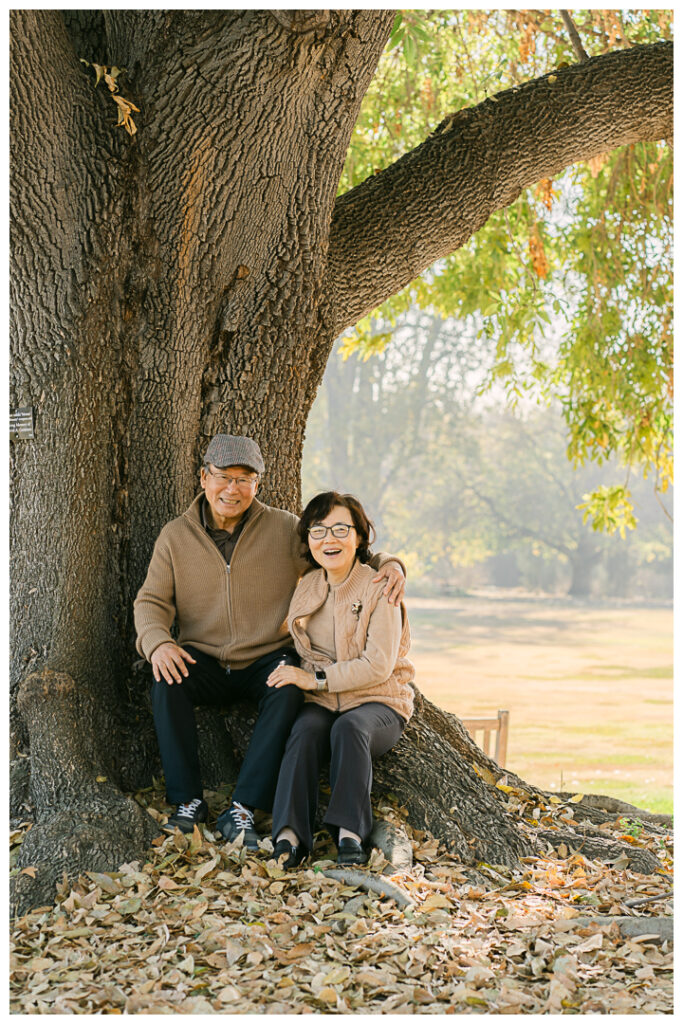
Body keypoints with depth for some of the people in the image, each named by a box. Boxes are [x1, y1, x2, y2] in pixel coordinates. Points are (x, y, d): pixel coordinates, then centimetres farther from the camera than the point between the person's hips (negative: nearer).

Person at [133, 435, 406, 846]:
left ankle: (242, 810, -30)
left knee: (289, 688, -33)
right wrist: (157, 643, -23)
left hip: (268, 659, -1)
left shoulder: (284, 529, 1)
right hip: (204, 662, 1)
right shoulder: (175, 536, 4)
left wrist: (389, 564, -17)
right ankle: (189, 801, -20)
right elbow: (151, 601, 0)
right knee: (167, 680, -30)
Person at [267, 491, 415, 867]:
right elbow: (300, 650, 26)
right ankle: (290, 834, -42)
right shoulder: (306, 588, 10)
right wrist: (292, 674, 4)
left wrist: (316, 679, -18)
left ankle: (350, 833, -35)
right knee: (305, 730, -30)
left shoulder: (378, 589, -6)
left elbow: (378, 666, -14)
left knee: (349, 727, -36)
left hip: (378, 703, -3)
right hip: (322, 703, 3)